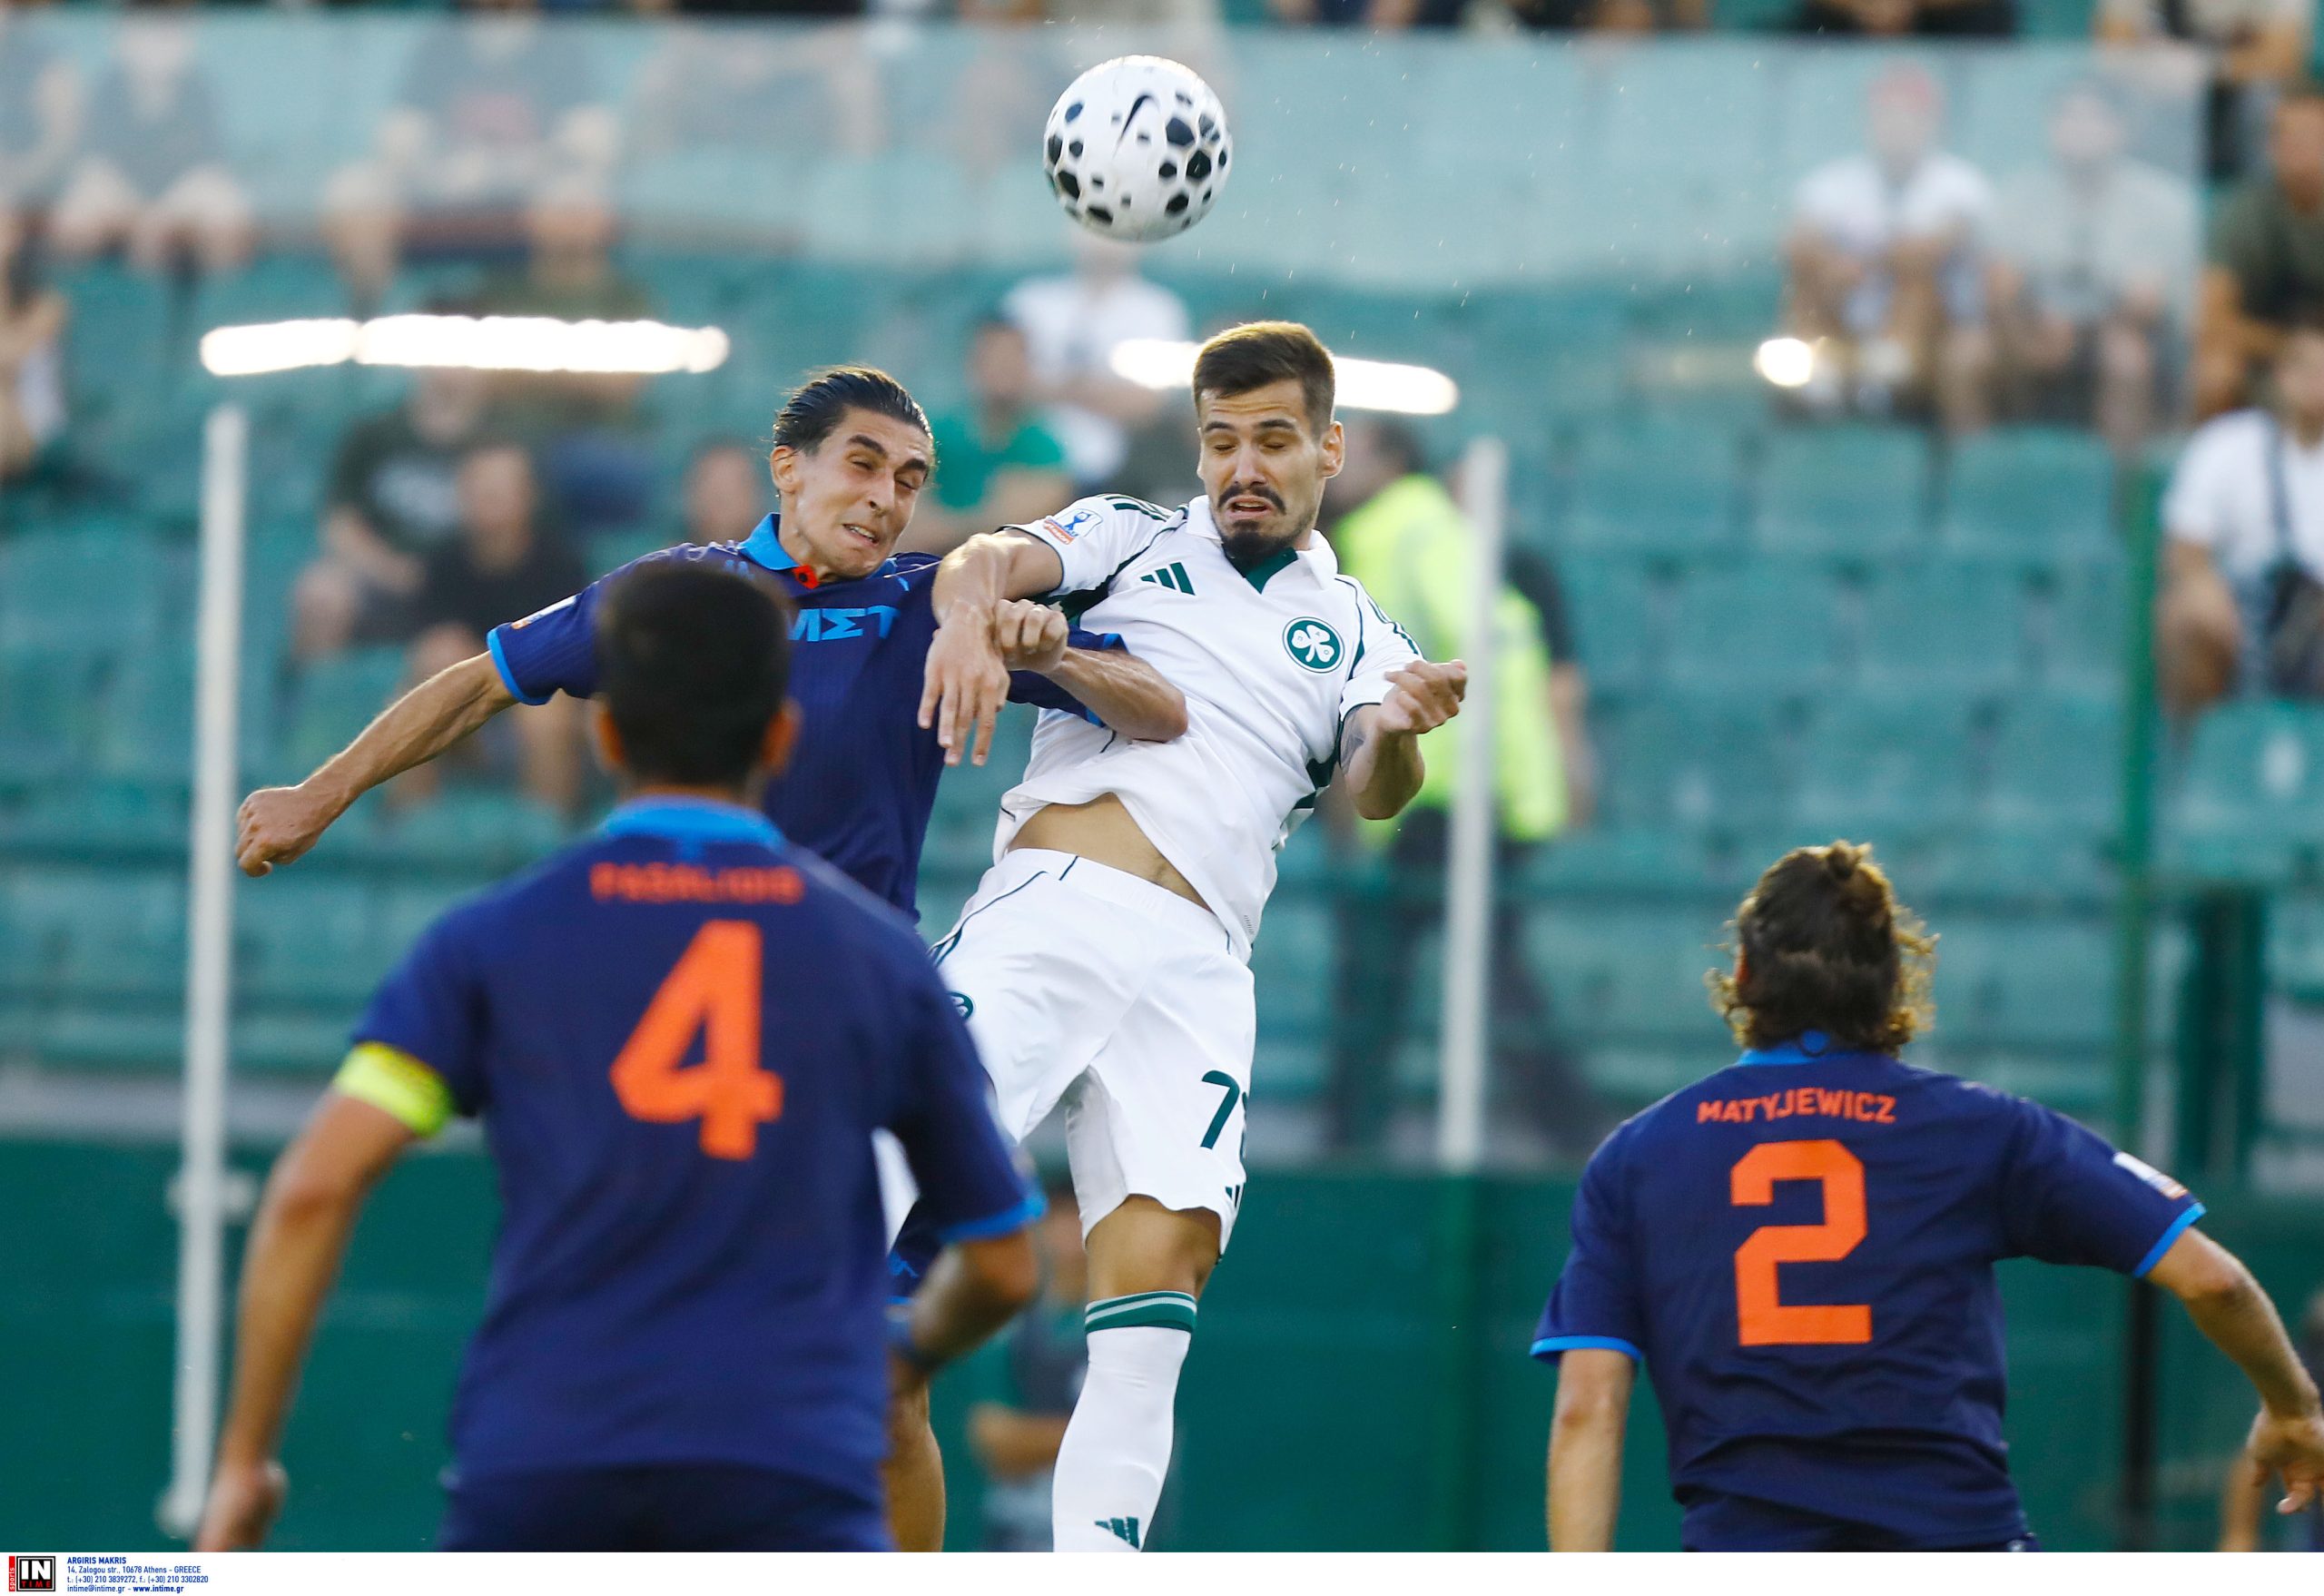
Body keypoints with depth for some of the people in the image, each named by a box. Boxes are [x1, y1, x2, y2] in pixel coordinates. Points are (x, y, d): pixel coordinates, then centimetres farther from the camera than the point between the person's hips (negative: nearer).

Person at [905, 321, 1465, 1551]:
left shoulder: (1354, 632, 23)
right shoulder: (1131, 539, 20)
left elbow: (1375, 792, 4)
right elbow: (989, 560, 0)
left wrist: (1398, 736, -21)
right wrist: (969, 610, -24)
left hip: (1196, 964, 2)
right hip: (1052, 904, -1)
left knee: (1166, 1256, -15)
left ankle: (1096, 1567, -18)